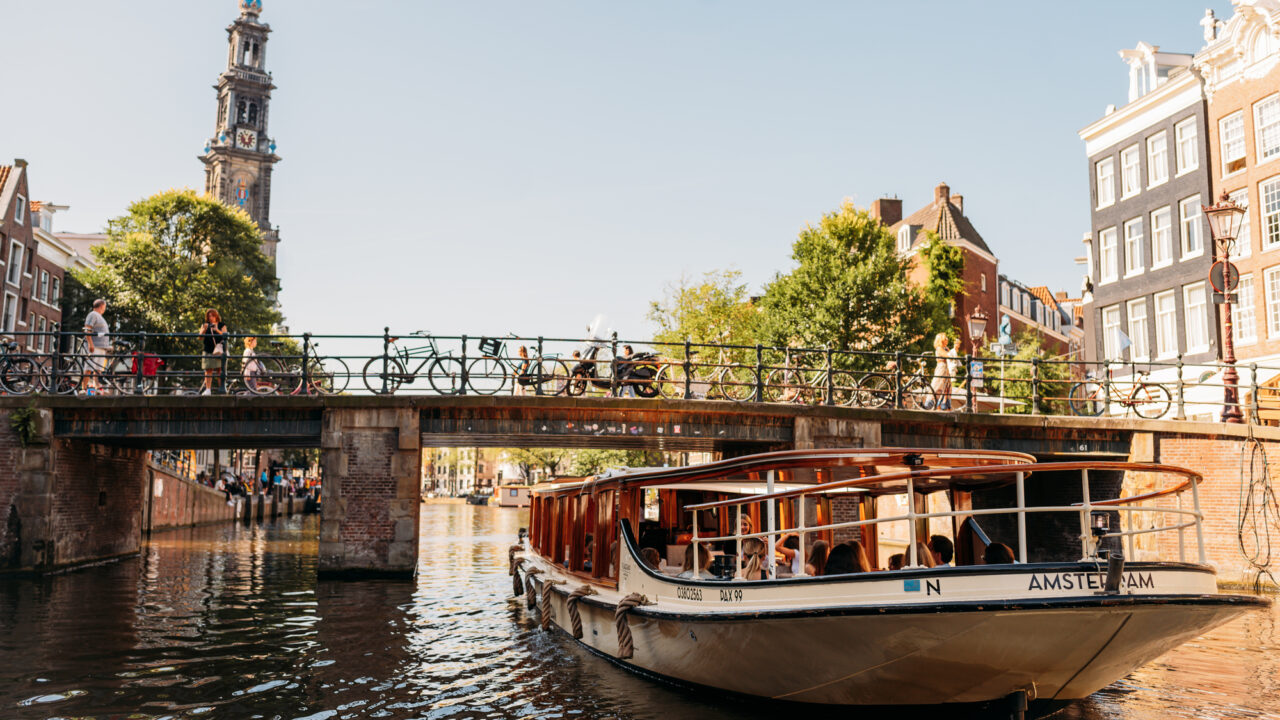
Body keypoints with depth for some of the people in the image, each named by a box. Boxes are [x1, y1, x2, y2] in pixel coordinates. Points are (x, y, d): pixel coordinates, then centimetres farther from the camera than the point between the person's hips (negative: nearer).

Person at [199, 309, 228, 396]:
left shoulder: (222, 326, 8)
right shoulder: (205, 325, 13)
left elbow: (225, 336, -5)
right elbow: (201, 338, 3)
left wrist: (217, 330, -22)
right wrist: (204, 329, -15)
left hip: (219, 349, -2)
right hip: (208, 351, 2)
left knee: (220, 369, -8)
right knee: (208, 370, -3)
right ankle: (208, 389, -5)